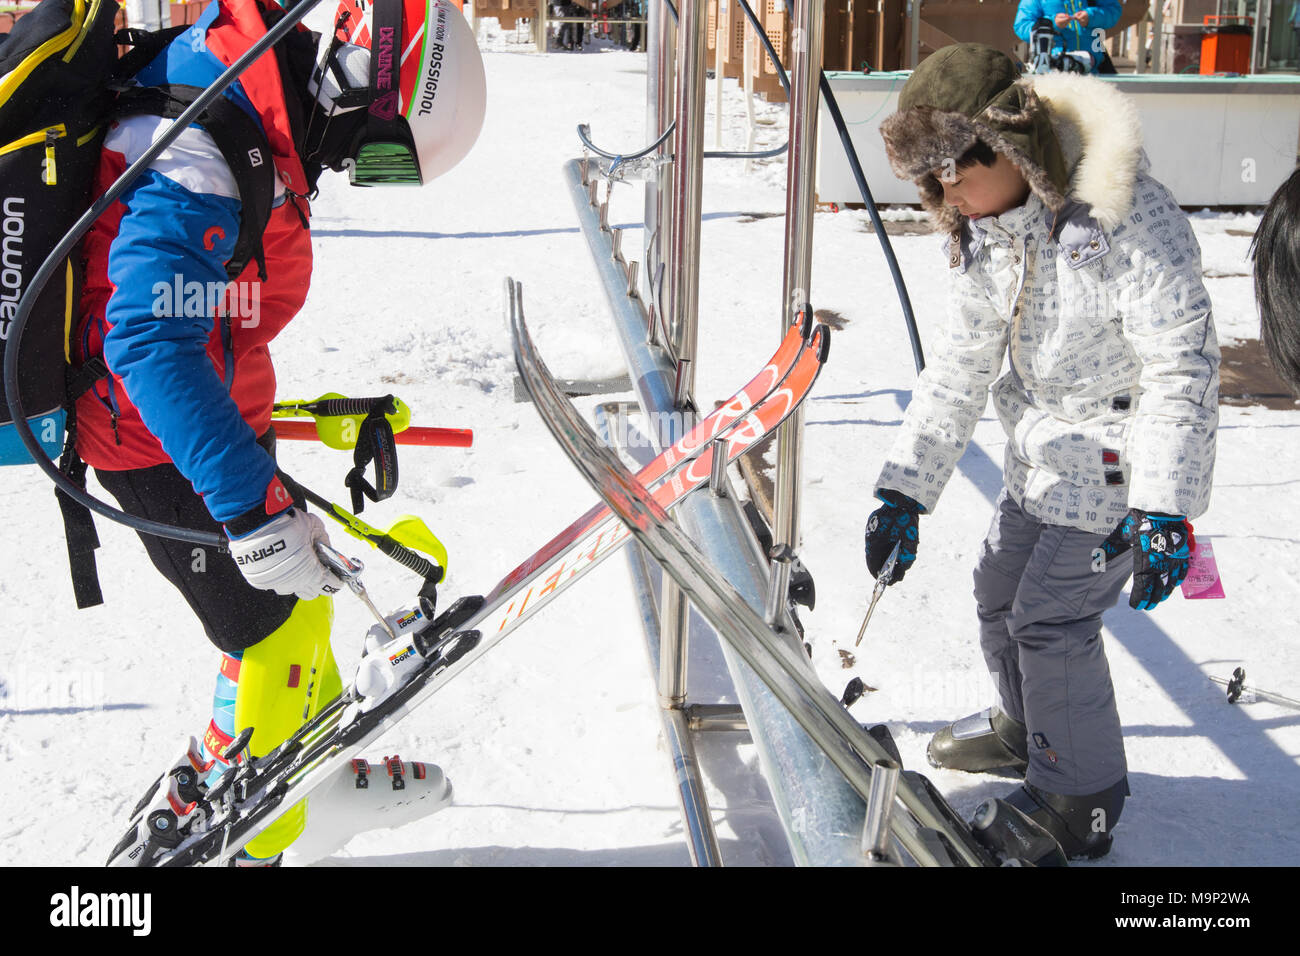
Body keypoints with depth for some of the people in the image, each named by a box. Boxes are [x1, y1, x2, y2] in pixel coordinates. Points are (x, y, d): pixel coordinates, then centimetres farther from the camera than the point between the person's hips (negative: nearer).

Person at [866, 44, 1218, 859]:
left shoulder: (1128, 216, -27)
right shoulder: (982, 238, -2)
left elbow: (1183, 363, -26)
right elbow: (960, 368, 3)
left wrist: (1164, 506, -30)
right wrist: (905, 490, 0)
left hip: (1121, 453, -8)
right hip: (1045, 454, 8)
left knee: (1053, 617, -6)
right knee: (1002, 588, 18)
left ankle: (1082, 802, 14)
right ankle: (1028, 730, 45)